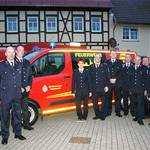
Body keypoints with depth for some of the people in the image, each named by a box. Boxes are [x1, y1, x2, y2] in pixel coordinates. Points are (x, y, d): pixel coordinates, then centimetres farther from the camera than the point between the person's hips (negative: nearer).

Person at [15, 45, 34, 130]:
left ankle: (26, 124, 26)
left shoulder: (27, 63, 14)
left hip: (25, 90, 5)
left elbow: (30, 75, 15)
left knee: (25, 108, 14)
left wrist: (29, 86, 0)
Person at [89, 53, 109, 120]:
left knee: (104, 102, 5)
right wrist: (90, 89, 5)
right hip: (94, 88, 2)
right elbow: (90, 79, 10)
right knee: (94, 102, 3)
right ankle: (97, 115, 19)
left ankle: (103, 115, 18)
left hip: (103, 88, -2)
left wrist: (106, 86, -9)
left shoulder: (104, 66, 5)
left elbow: (107, 77, 1)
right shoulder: (91, 68, 10)